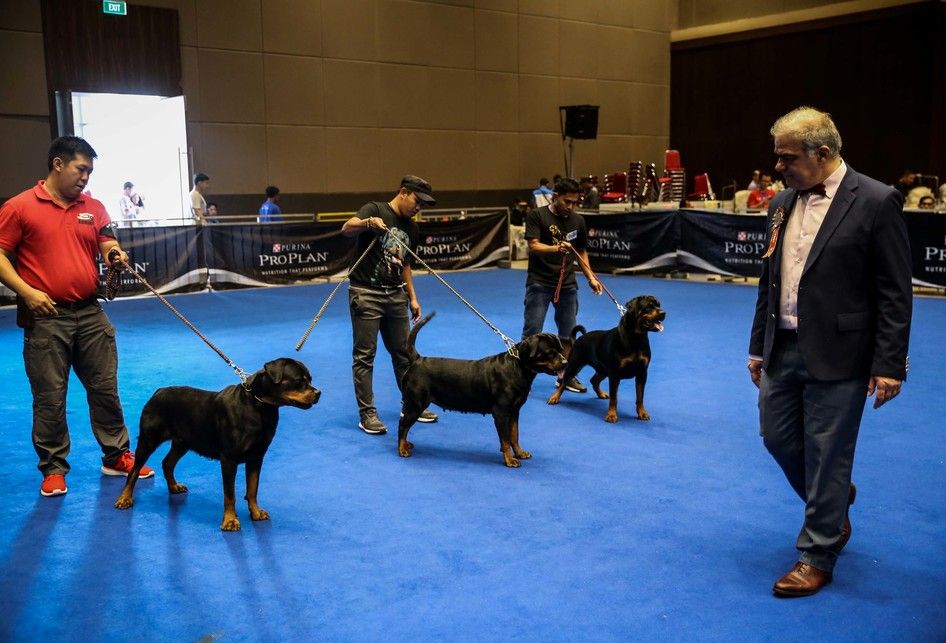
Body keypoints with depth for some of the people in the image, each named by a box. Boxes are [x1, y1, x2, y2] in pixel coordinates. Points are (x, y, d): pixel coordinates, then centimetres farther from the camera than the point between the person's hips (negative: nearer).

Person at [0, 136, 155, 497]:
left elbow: (108, 245, 6)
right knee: (50, 397, 4)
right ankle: (53, 469, 17)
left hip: (90, 314, 4)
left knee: (105, 388, 10)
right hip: (45, 318, -4)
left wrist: (116, 255, -17)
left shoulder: (93, 208, 9)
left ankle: (117, 456, 22)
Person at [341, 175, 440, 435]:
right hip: (366, 294, -7)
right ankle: (367, 414, 5)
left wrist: (412, 297, 14)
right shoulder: (375, 209, -8)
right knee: (365, 356, -2)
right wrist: (368, 223, -45)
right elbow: (347, 228, -25)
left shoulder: (411, 228, 13)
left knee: (404, 352, 12)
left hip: (395, 296, 7)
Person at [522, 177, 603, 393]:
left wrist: (590, 277, 8)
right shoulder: (537, 216, -6)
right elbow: (534, 246, -16)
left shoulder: (578, 220, 8)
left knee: (568, 334, 10)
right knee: (532, 333, -4)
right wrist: (556, 248, -33)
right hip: (539, 283, -4)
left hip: (567, 284, 4)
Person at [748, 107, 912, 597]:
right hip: (783, 350, 7)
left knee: (827, 455, 3)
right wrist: (758, 347, 15)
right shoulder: (783, 202, 8)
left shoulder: (876, 202, -11)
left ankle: (817, 557, 20)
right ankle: (832, 502, 44)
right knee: (777, 436, 15)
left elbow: (895, 294, -11)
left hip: (837, 356, -6)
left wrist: (889, 365, -13)